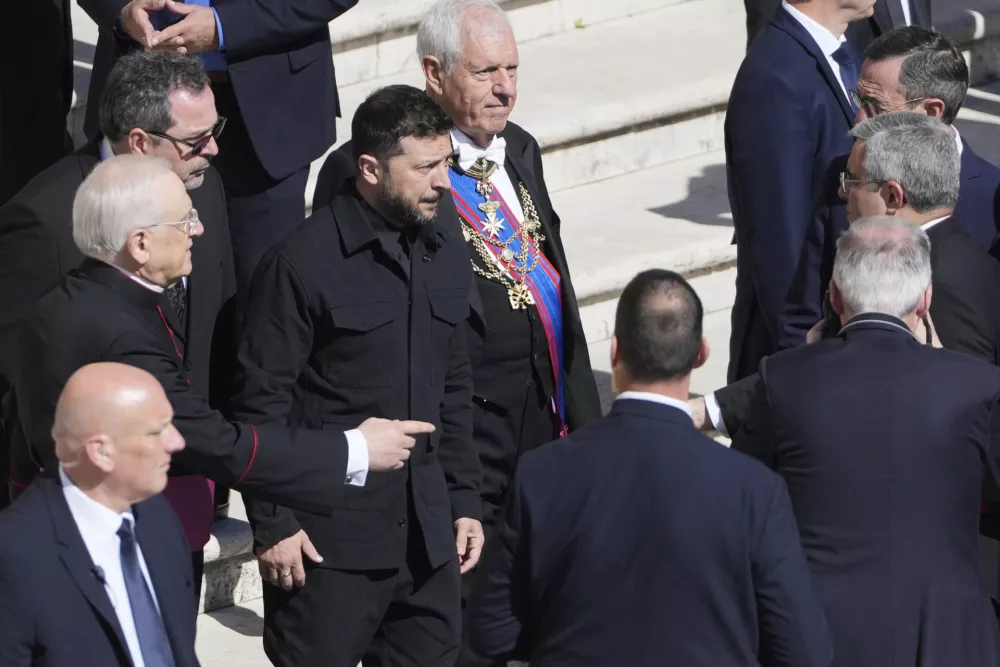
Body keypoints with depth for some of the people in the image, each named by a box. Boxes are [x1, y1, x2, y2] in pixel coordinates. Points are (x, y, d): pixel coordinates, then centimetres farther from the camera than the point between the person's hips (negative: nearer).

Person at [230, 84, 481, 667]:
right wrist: (272, 525, -11)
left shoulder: (446, 254, 10)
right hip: (330, 539, -6)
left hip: (428, 534, 6)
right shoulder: (304, 263, -11)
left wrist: (464, 499, 14)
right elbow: (261, 402, -10)